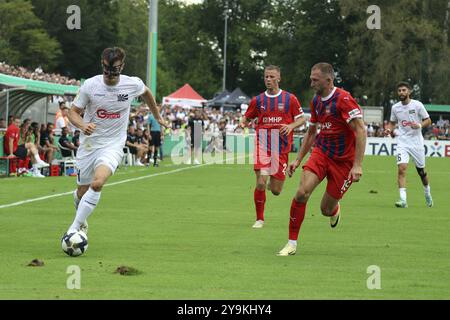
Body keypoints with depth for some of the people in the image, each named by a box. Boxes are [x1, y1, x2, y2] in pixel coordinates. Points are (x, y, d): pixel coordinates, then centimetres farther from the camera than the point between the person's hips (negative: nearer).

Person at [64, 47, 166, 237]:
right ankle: (82, 223, 41)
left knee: (97, 183, -27)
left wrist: (157, 116, 29)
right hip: (89, 143, 1)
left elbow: (146, 93, 17)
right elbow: (73, 111, -2)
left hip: (113, 145, -1)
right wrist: (83, 125, -24)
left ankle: (75, 228, -20)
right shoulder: (90, 85, -10)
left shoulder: (133, 84, -8)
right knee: (82, 192, 7)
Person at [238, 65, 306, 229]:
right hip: (262, 146, 0)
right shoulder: (257, 100, 7)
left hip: (281, 148, 0)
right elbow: (247, 117, 17)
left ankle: (274, 183, 42)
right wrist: (243, 123, -7)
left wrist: (290, 126, -13)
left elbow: (301, 118, 7)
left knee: (276, 191, 3)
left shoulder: (290, 99, 2)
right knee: (260, 184, -14)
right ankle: (259, 219, 2)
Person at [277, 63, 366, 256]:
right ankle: (292, 243, -9)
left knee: (326, 210, 2)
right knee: (302, 192, -18)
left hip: (343, 160, -5)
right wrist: (298, 160, 16)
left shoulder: (343, 99, -19)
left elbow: (361, 130, -23)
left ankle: (335, 210, 42)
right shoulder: (316, 101, 6)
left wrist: (357, 165, -28)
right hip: (321, 152, 5)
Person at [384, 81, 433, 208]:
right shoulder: (395, 107, 3)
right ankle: (403, 200, -21)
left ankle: (427, 193, 39)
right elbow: (392, 122, 17)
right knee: (402, 168, -18)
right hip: (403, 142, 1)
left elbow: (428, 121, -1)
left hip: (417, 142, -1)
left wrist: (419, 125, -20)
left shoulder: (417, 105, -6)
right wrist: (389, 129, -4)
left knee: (421, 170, 11)